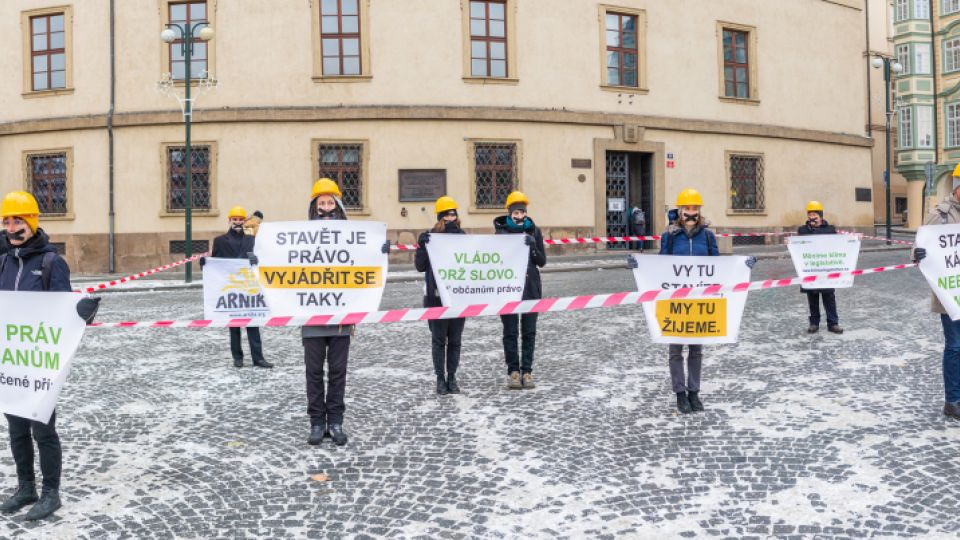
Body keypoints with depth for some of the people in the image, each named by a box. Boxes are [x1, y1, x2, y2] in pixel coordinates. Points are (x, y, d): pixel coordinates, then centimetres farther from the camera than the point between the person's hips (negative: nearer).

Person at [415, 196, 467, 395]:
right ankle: (440, 378, 11)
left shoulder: (462, 237, 7)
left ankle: (452, 377, 18)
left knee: (455, 339, 8)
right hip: (436, 296, -3)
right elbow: (420, 266, -6)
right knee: (439, 339, 2)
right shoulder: (428, 237, -1)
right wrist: (422, 246, -19)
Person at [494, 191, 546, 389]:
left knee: (529, 332, 5)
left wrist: (533, 246, -14)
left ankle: (527, 371, 12)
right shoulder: (501, 232, -2)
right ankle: (513, 371, 10)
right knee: (510, 332, 3)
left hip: (531, 288, 2)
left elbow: (542, 262, 3)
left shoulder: (533, 231, 5)